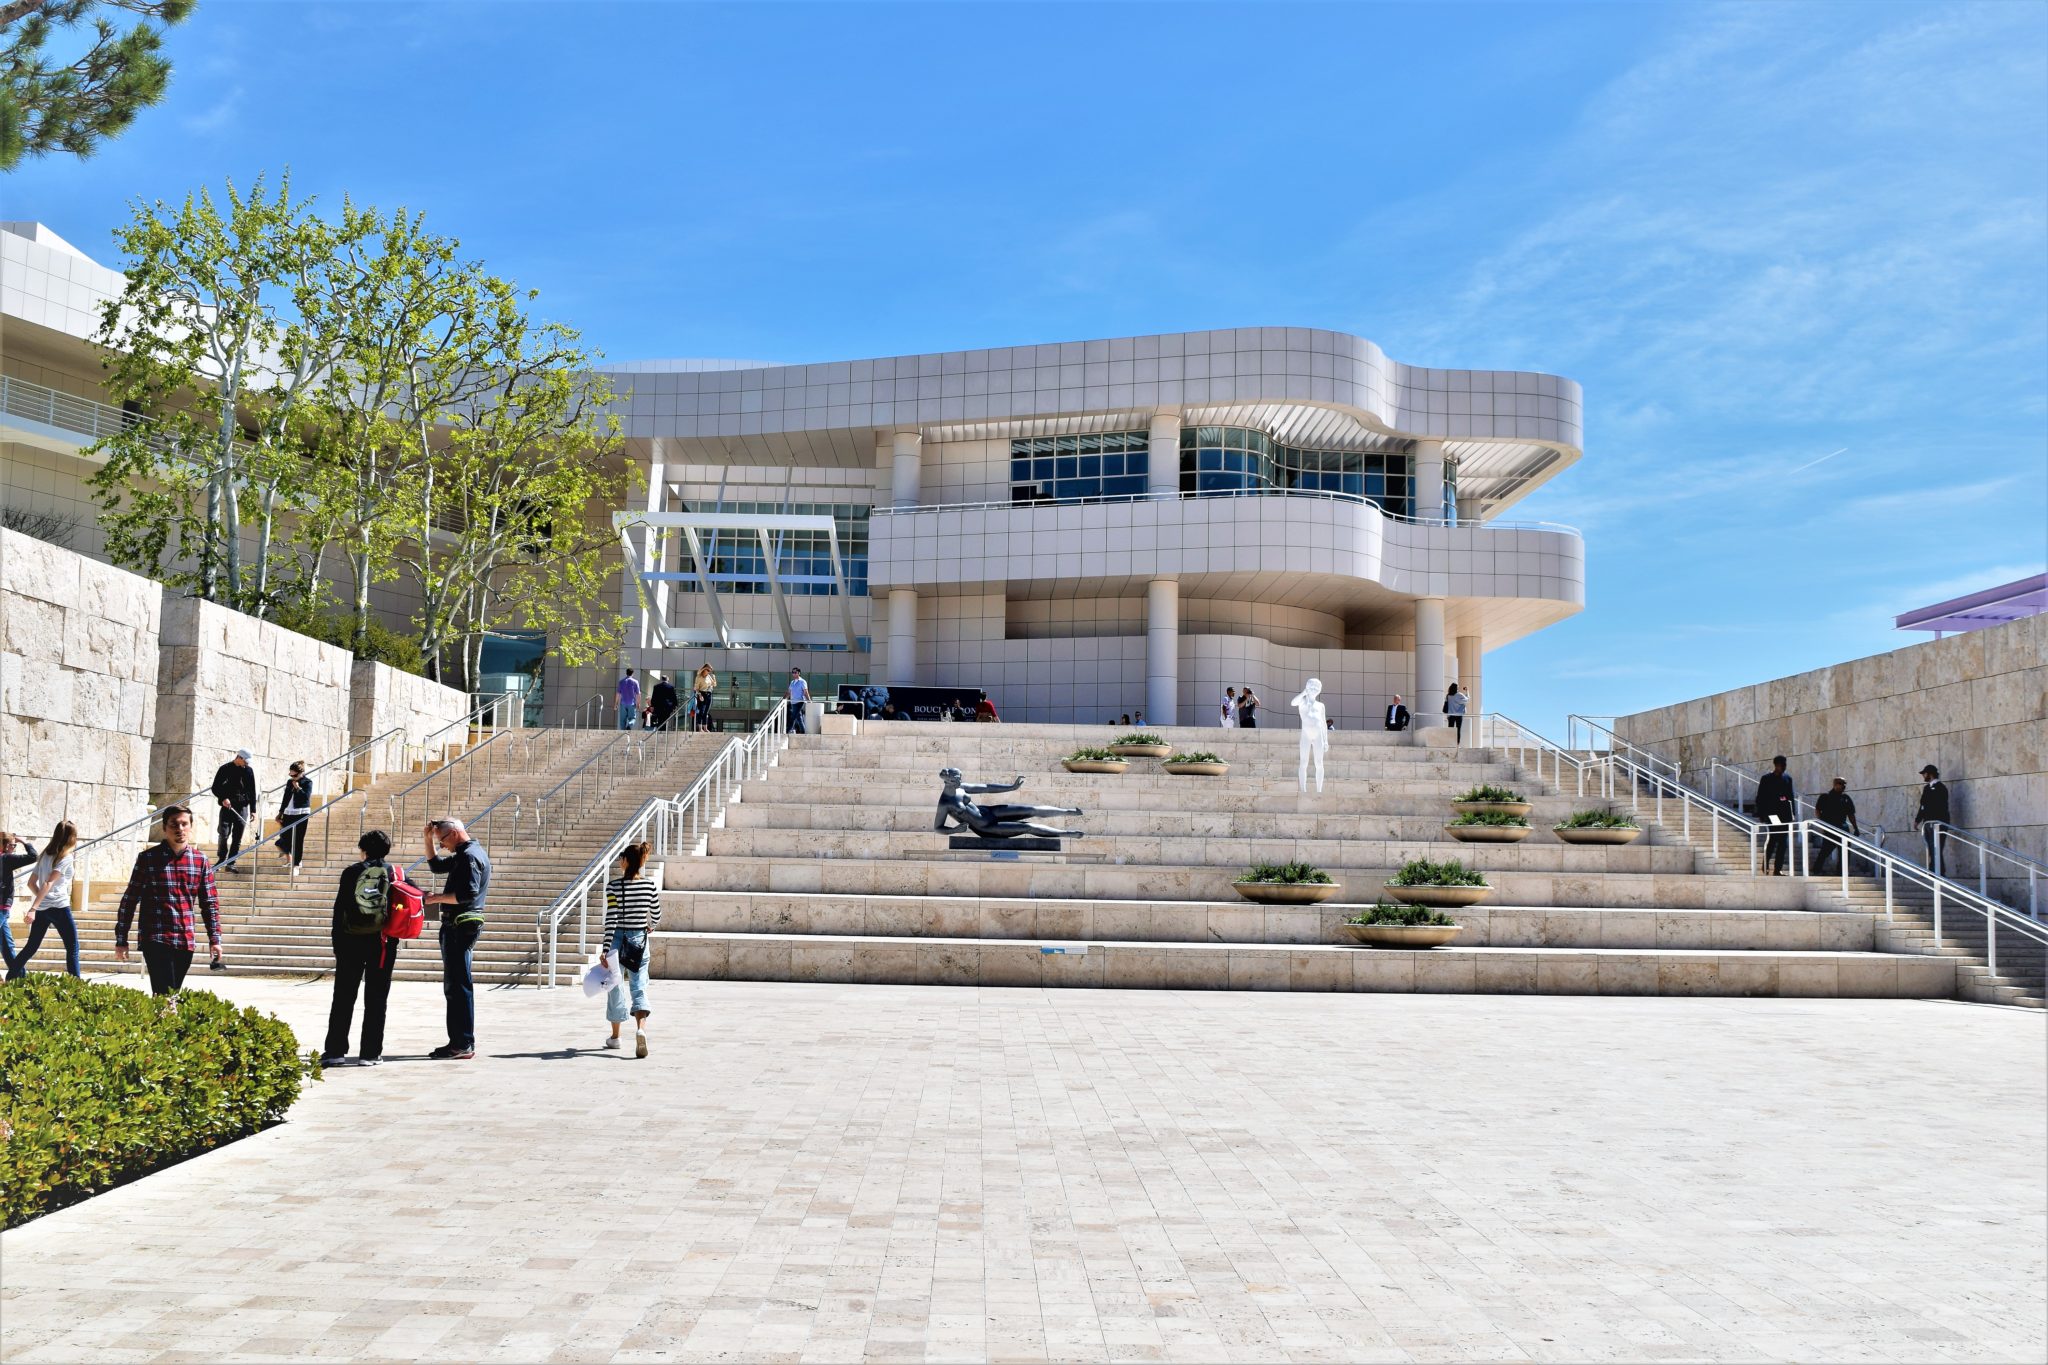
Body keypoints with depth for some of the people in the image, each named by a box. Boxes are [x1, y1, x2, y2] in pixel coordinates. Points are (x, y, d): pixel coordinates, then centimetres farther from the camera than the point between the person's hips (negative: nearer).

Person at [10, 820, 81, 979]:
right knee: (72, 948, -1)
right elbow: (48, 884, -18)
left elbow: (31, 883, 15)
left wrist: (40, 902, 19)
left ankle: (10, 979, 17)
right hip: (59, 908, -7)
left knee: (31, 947, 16)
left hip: (42, 908, 7)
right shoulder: (66, 857, -9)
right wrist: (33, 908, -22)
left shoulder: (45, 855, 14)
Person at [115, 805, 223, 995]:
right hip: (155, 940, -4)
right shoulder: (148, 858, -2)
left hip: (186, 942, 4)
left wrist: (214, 939, 4)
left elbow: (210, 902, 10)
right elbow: (129, 900, 2)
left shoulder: (200, 860, 7)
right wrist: (121, 940, 1)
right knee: (165, 996, -13)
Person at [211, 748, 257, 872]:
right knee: (224, 835, -7)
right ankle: (221, 860, 9)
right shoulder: (225, 768, 0)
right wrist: (223, 798, -16)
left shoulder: (249, 770, 8)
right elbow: (215, 788, 2)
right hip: (227, 807, -2)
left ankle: (230, 863, 6)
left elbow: (252, 791, 12)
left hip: (242, 808, 2)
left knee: (237, 838, 1)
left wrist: (252, 809, 8)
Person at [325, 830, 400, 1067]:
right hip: (382, 943, 0)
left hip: (351, 941, 0)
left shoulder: (351, 872, 0)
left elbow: (339, 909, 0)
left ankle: (335, 1050, 6)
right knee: (376, 1000, 4)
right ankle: (370, 1053, 4)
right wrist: (394, 941, 9)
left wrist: (337, 944, 5)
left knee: (343, 998, 7)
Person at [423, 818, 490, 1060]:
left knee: (459, 986, -9)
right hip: (457, 928, 11)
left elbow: (468, 894, -24)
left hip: (460, 928, -11)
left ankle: (463, 1045, -7)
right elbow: (436, 865, 31)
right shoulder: (464, 855, 19)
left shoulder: (470, 856, -14)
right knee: (454, 986, 14)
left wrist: (437, 897, -14)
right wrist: (428, 840, 19)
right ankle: (461, 1043, 18)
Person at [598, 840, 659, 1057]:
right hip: (639, 940, 1)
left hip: (617, 939, -1)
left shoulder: (613, 886, -11)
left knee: (616, 987, 13)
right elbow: (656, 915, 9)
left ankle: (615, 1036, 28)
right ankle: (640, 1029, -24)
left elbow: (611, 919, -15)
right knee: (639, 988, 1)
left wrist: (605, 949, -13)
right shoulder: (649, 886, -2)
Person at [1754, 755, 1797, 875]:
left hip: (1785, 814, 4)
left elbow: (1791, 797, 14)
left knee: (1783, 841, 2)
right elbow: (1760, 798, -1)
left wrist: (1792, 813, 6)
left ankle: (1778, 869, 6)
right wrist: (1761, 814, -7)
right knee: (1773, 838, -9)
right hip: (1772, 814, -4)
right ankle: (1765, 865, 6)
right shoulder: (1766, 779, 0)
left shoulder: (1787, 779, 12)